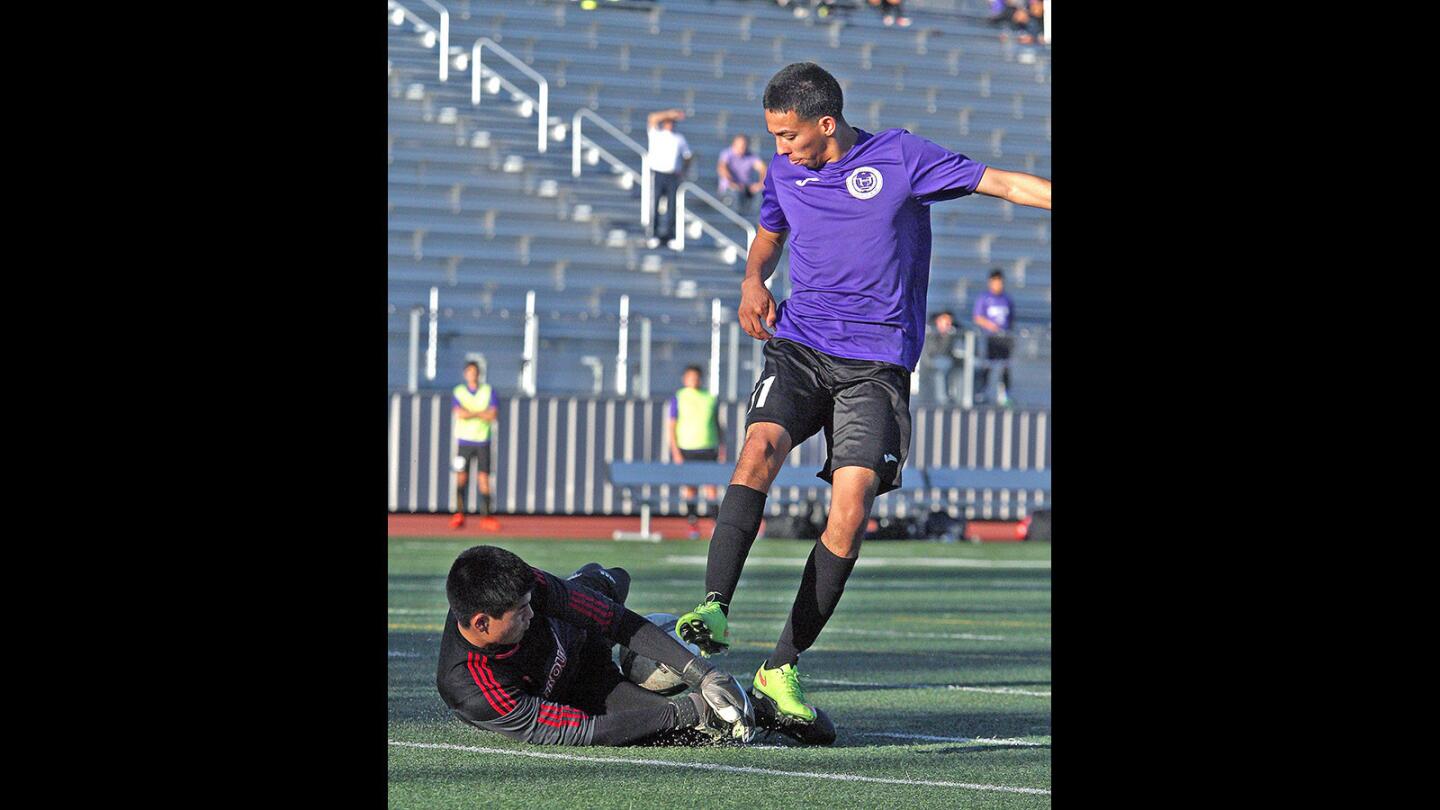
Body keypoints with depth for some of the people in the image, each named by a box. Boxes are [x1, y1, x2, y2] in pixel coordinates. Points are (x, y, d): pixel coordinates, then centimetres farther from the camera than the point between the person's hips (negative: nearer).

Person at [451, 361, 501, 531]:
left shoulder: (488, 391, 7)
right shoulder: (459, 391, 5)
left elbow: (493, 415, -6)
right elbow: (459, 413, -11)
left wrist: (470, 413, -9)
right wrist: (481, 414, -8)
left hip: (482, 440, 0)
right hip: (464, 439, 0)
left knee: (483, 478, -5)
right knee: (461, 477, -4)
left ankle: (486, 516, -5)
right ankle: (459, 515, 1)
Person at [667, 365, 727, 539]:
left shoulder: (710, 398, 11)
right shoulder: (678, 399, 3)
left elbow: (717, 424, 19)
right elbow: (671, 427, 1)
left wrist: (721, 448, 14)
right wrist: (676, 453, -7)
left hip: (708, 448, 1)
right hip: (686, 450, -1)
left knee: (711, 487, -6)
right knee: (690, 488, 0)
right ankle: (692, 523, 6)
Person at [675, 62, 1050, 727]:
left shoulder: (900, 157, -2)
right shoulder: (784, 172, 11)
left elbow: (1000, 183, -2)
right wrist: (753, 281, 10)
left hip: (877, 363, -3)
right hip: (799, 347, 3)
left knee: (850, 511, -13)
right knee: (760, 447, -26)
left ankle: (783, 666, -6)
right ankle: (714, 609, -35)